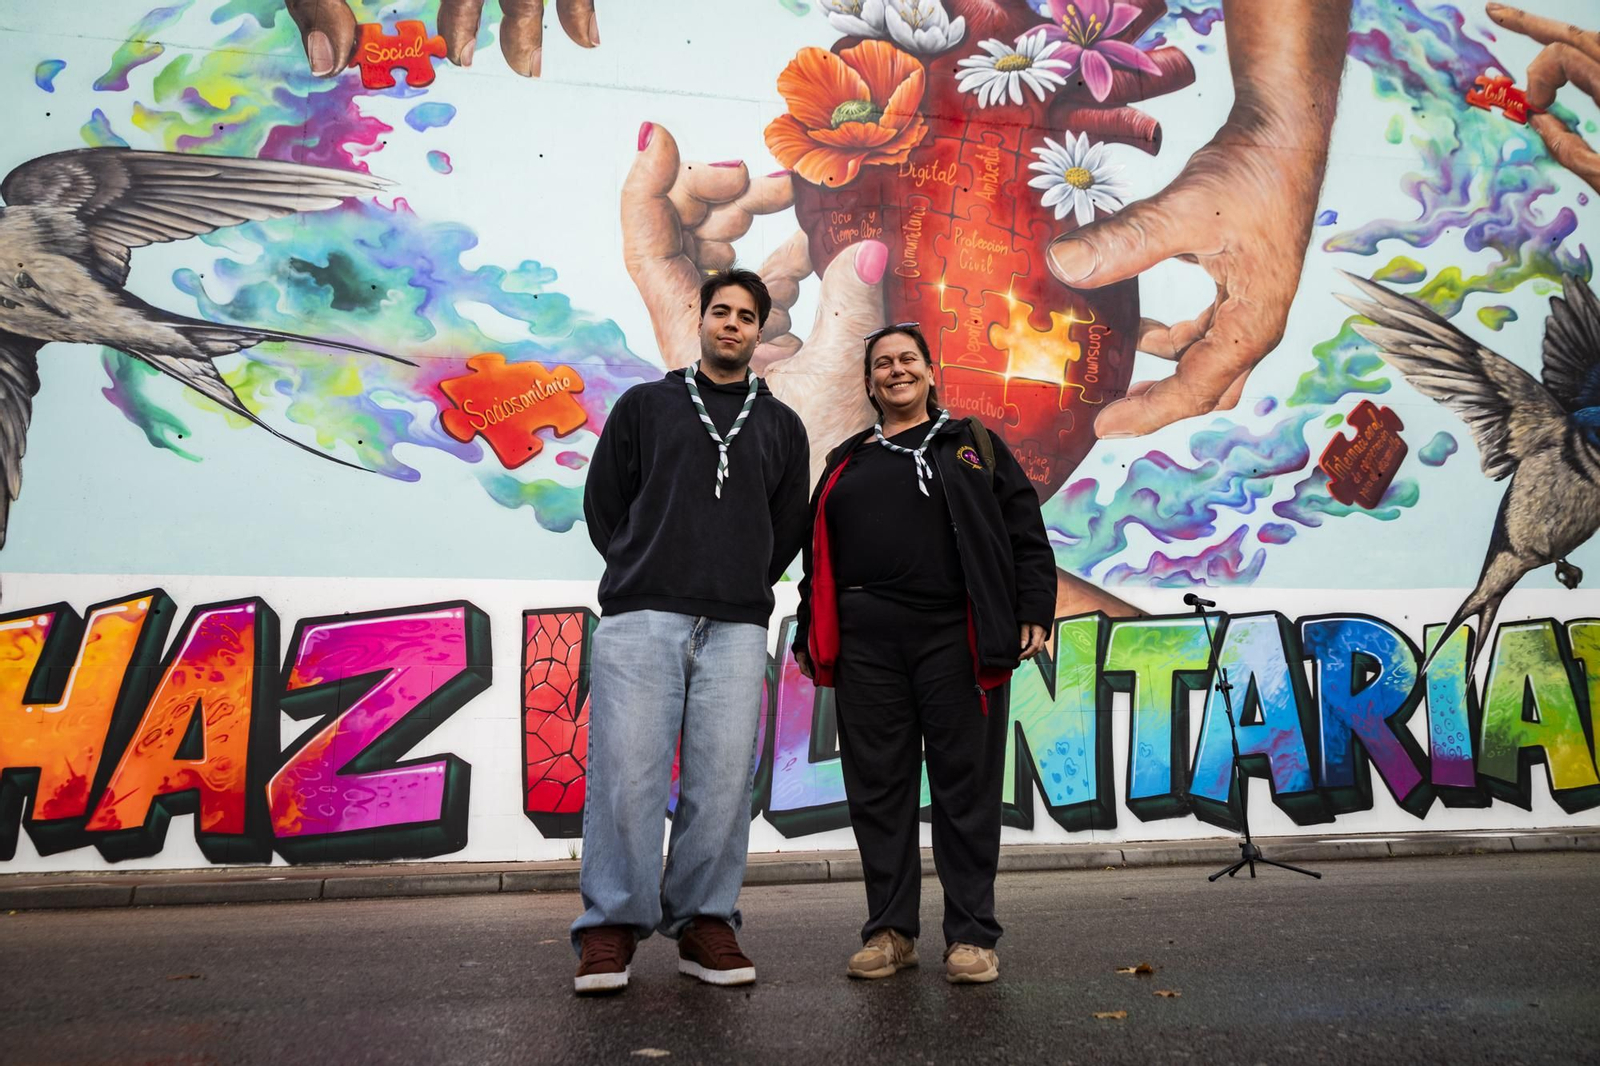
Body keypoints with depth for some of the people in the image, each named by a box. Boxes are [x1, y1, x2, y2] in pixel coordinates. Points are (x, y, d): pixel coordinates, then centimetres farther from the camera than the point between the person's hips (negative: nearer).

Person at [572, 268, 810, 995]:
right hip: (640, 617, -1)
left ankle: (704, 922, 12)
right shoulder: (645, 405, 14)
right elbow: (602, 502, 13)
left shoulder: (781, 426, 18)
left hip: (736, 627, 2)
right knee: (626, 772, -6)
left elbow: (788, 526, 21)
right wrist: (641, 574, 9)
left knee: (723, 781, -1)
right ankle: (611, 925, 5)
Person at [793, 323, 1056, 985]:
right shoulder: (846, 463, 21)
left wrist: (1033, 614, -5)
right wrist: (809, 636, 15)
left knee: (966, 787, 1)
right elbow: (819, 556, 21)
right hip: (865, 645, 3)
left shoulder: (973, 446, 12)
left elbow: (1026, 535, 6)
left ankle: (971, 936, 11)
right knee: (877, 788, 6)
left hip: (954, 639, -3)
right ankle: (890, 931, 17)